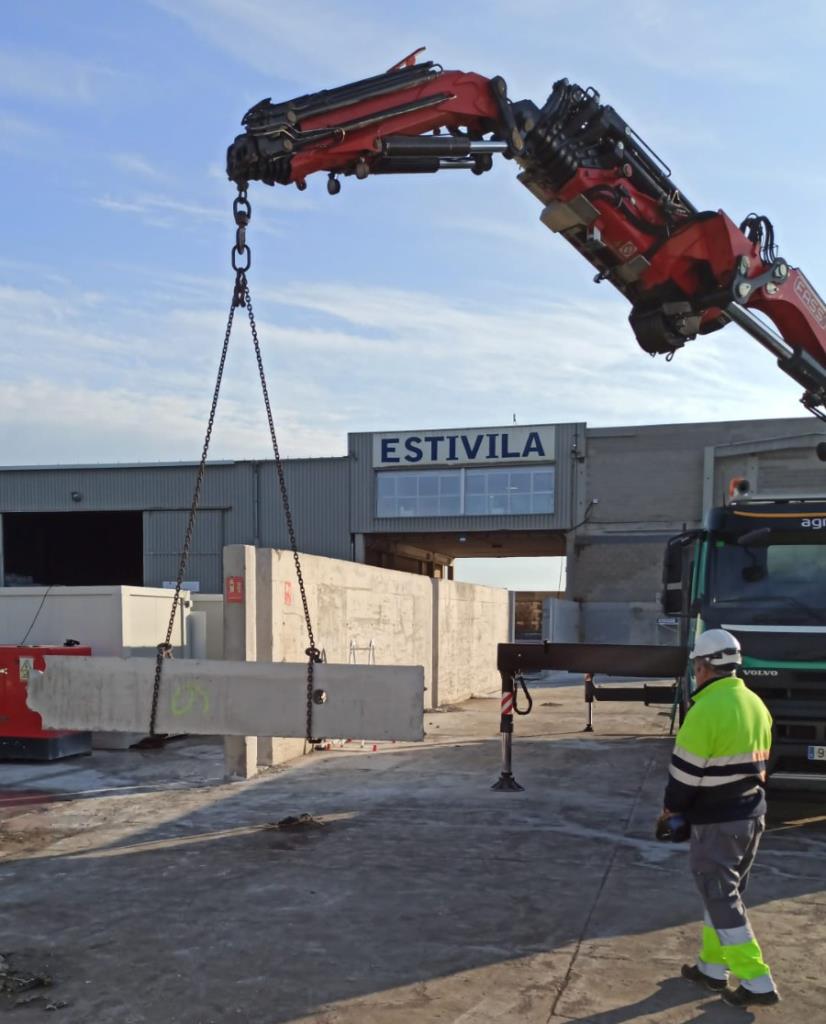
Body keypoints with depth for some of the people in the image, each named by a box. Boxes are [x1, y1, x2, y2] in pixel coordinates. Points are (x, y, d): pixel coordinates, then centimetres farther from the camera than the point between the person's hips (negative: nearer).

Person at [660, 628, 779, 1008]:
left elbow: (686, 769, -16)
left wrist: (671, 806, 1)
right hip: (752, 814, 8)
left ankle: (757, 983, 3)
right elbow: (759, 762, 13)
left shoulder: (707, 710, -21)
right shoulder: (756, 704, 5)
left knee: (722, 899, 1)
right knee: (724, 892, 19)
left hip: (716, 821, -8)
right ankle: (713, 967, 28)